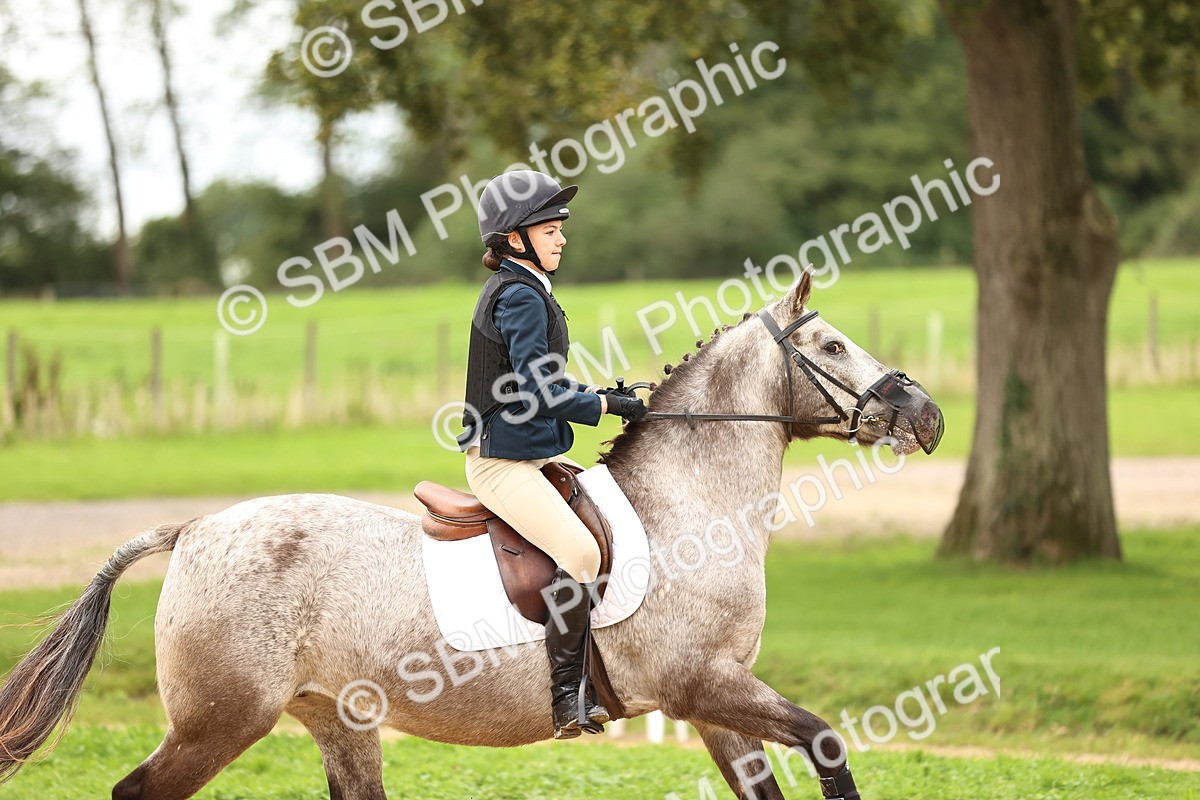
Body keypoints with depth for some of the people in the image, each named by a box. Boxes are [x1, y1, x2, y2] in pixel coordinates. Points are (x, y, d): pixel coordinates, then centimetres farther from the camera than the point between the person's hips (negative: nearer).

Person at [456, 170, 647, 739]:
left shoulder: (522, 291, 17)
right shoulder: (520, 297, -15)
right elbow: (540, 393, -21)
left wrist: (600, 396, 12)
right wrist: (605, 405, -12)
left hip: (534, 455, 11)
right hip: (504, 461, -11)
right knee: (581, 552, -26)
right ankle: (565, 694, -24)